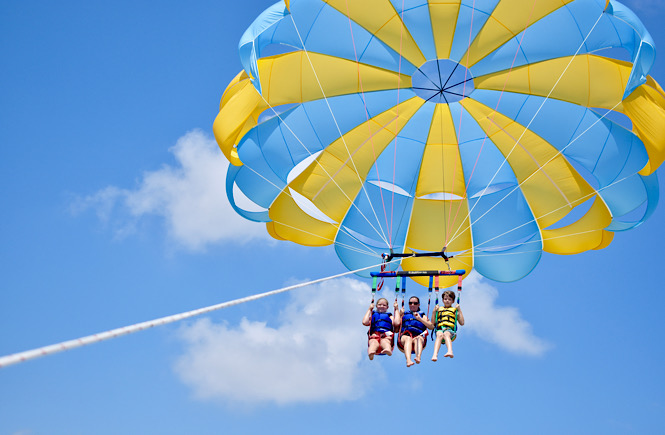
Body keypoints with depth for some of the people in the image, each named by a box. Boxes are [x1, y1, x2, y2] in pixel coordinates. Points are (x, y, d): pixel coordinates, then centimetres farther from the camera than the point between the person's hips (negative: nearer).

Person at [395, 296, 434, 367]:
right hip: (404, 336, -1)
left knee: (418, 338, -38)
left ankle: (418, 357, -66)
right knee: (408, 339, -38)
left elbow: (431, 327, 13)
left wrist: (420, 319, 4)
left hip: (418, 335, 1)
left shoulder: (422, 315, 33)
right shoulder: (404, 314, 32)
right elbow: (397, 323, 10)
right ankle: (408, 360, -64)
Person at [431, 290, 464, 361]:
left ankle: (450, 351, -63)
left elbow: (462, 323, 11)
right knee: (439, 335, -36)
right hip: (439, 329, 1)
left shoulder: (455, 310, 23)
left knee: (446, 334, -38)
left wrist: (459, 310, 8)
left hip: (450, 329, -1)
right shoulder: (439, 309, 27)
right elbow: (433, 323, 19)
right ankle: (435, 354, -56)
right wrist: (434, 311, 10)